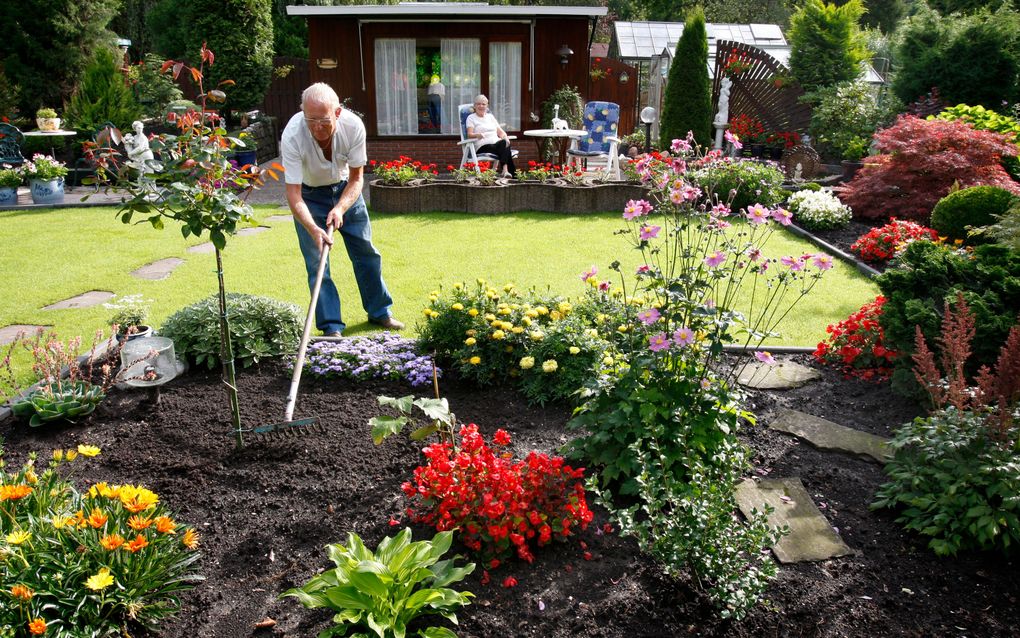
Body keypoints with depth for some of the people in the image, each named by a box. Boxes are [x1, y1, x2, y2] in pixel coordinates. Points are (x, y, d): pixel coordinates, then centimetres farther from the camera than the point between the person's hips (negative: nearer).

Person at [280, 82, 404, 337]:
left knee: (366, 251, 8)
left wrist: (340, 208, -33)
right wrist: (313, 229, -49)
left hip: (345, 187, 3)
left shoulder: (353, 125, -28)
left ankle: (379, 311, 24)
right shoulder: (292, 136, -35)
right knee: (316, 262, -8)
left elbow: (356, 177, -17)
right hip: (309, 194, -2)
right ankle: (331, 326, 1)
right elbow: (294, 195, -33)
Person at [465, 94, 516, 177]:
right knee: (504, 146, -34)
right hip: (483, 147, -4)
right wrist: (478, 135, -28)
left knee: (504, 143, -34)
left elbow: (500, 131, 21)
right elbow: (469, 135, -4)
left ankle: (505, 170, -48)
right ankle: (512, 173, -42)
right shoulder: (471, 118, 12)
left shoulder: (490, 116, 27)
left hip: (497, 144, 5)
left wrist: (505, 138, -4)